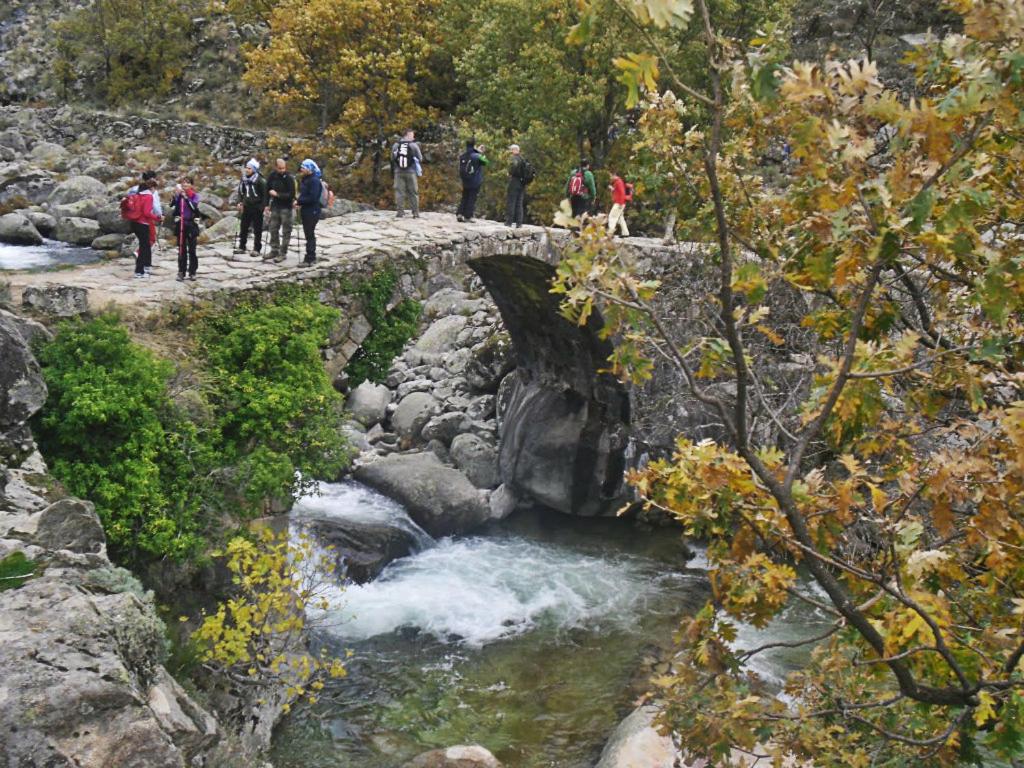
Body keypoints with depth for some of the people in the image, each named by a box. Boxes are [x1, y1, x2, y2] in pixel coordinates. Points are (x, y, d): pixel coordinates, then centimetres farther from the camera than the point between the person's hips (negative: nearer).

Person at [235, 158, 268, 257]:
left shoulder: (260, 180, -14)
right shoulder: (244, 179, 4)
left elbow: (265, 193, -11)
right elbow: (241, 191, 16)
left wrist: (264, 206, -15)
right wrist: (240, 202, 6)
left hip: (257, 207, -6)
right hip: (246, 206, 6)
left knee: (257, 229, 2)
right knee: (243, 228, 11)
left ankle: (256, 249, 8)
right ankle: (241, 247, 20)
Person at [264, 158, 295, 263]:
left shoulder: (289, 178, -15)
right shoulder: (272, 176, 0)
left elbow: (291, 195, -18)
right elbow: (267, 190, 10)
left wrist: (277, 194, -20)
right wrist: (267, 205, 8)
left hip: (286, 207, -5)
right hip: (275, 206, 5)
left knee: (286, 231, 0)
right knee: (273, 229, 11)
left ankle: (283, 253, 5)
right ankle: (274, 251, 21)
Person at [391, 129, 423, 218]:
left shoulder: (396, 145, 5)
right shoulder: (414, 145, -2)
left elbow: (392, 159, 11)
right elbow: (420, 158, 4)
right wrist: (420, 170, 18)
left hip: (398, 172, 1)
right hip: (411, 172, -1)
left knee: (399, 191, 3)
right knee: (413, 192, 4)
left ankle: (400, 211, -3)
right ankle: (415, 213, 3)